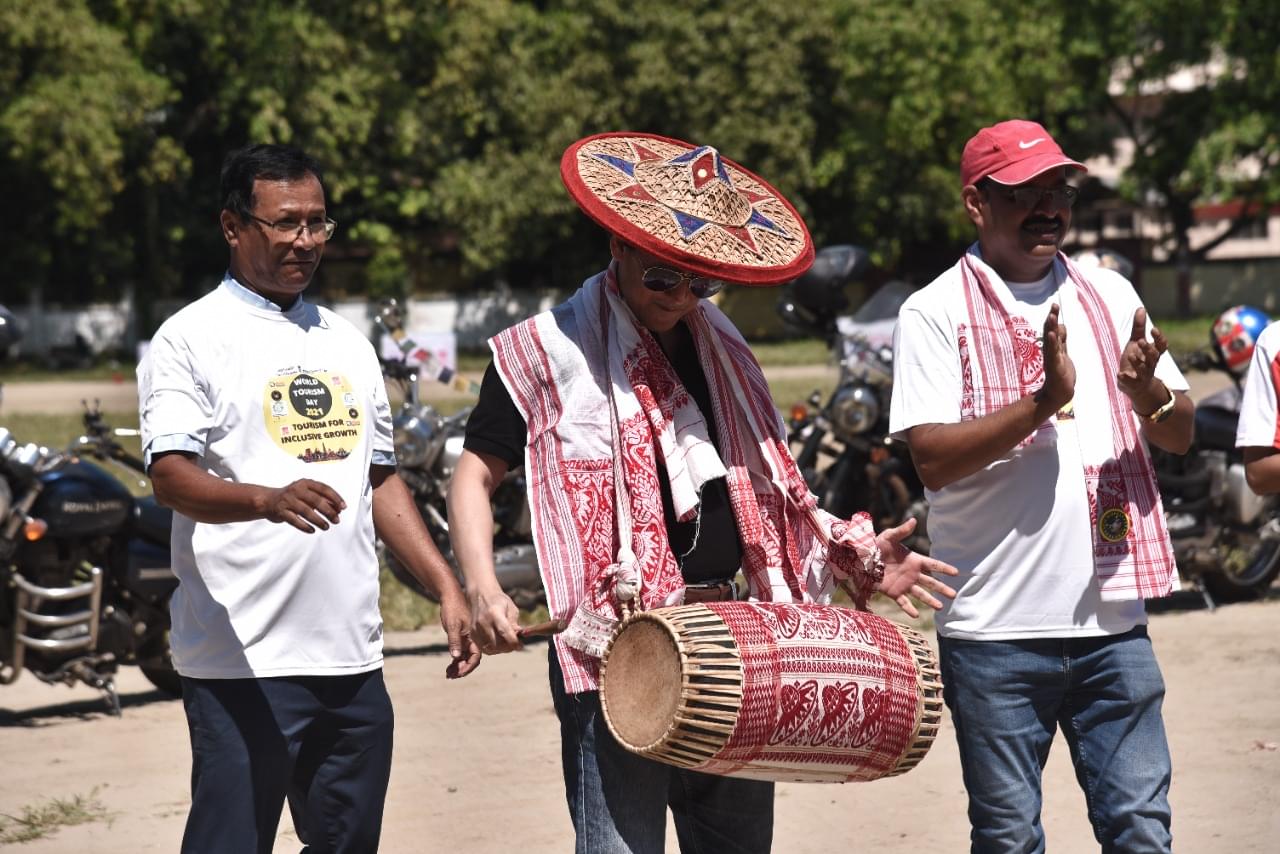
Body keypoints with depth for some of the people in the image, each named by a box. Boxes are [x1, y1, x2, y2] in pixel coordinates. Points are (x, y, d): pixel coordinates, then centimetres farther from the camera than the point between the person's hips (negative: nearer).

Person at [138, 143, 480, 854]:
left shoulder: (345, 343, 19)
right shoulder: (192, 338, -3)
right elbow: (171, 477, -15)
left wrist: (447, 590, 15)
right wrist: (270, 500, -34)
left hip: (353, 660, 7)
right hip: (243, 662, -6)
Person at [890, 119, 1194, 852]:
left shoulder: (1110, 295, 10)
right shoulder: (936, 313, -3)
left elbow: (1181, 435, 10)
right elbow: (932, 457, -13)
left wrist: (1147, 392, -12)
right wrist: (1042, 402, -24)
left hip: (1113, 618, 3)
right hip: (996, 627, -3)